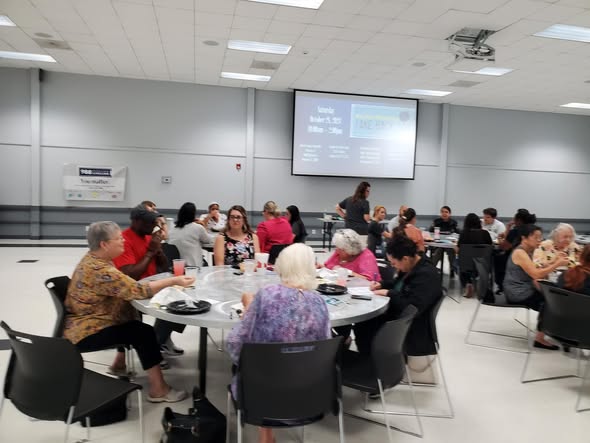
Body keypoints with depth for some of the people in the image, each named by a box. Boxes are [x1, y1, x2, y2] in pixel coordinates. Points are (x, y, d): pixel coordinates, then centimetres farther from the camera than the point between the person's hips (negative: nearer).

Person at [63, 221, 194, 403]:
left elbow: (126, 289, 10)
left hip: (90, 322, 10)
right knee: (145, 333, -15)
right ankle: (158, 389, -11)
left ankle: (119, 365, 27)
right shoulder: (100, 270, -27)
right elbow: (137, 290, -31)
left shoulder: (93, 259, 5)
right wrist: (174, 281, -25)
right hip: (87, 333, -10)